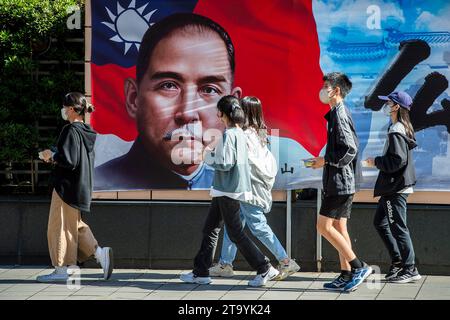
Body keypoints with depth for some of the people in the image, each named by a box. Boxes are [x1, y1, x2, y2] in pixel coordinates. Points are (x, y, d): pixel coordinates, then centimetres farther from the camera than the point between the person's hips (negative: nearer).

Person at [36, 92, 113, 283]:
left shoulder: (70, 131, -17)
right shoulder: (87, 132, 10)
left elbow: (68, 160, -23)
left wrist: (52, 156, -6)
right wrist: (56, 157, 14)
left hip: (67, 186, -9)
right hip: (82, 186, 9)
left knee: (61, 225, 0)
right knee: (75, 225, 18)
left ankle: (61, 270, 5)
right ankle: (100, 253, 7)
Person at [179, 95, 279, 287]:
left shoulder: (229, 134, -17)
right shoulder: (239, 133, 11)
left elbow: (225, 164, -22)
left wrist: (208, 156, -7)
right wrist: (214, 152, 10)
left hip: (229, 191, -10)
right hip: (225, 190, 10)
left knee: (236, 233, -5)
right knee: (210, 228, 13)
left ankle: (265, 269, -2)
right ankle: (201, 272, 17)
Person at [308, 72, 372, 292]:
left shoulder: (339, 115, -15)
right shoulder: (339, 113, 16)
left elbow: (349, 149, -22)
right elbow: (350, 148, 21)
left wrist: (326, 160, -13)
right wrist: (326, 160, 15)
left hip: (339, 181, -10)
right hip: (344, 183, 10)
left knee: (324, 226, -8)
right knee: (339, 228, 10)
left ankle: (359, 266, -8)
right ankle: (346, 276, 10)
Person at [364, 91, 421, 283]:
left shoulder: (396, 132, -18)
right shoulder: (404, 128, 12)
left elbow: (398, 160, -24)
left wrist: (377, 162, -12)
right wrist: (379, 162, 14)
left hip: (396, 188, -10)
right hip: (394, 186, 10)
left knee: (398, 227, -5)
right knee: (380, 222, 16)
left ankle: (410, 269, 0)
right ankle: (398, 261, 19)